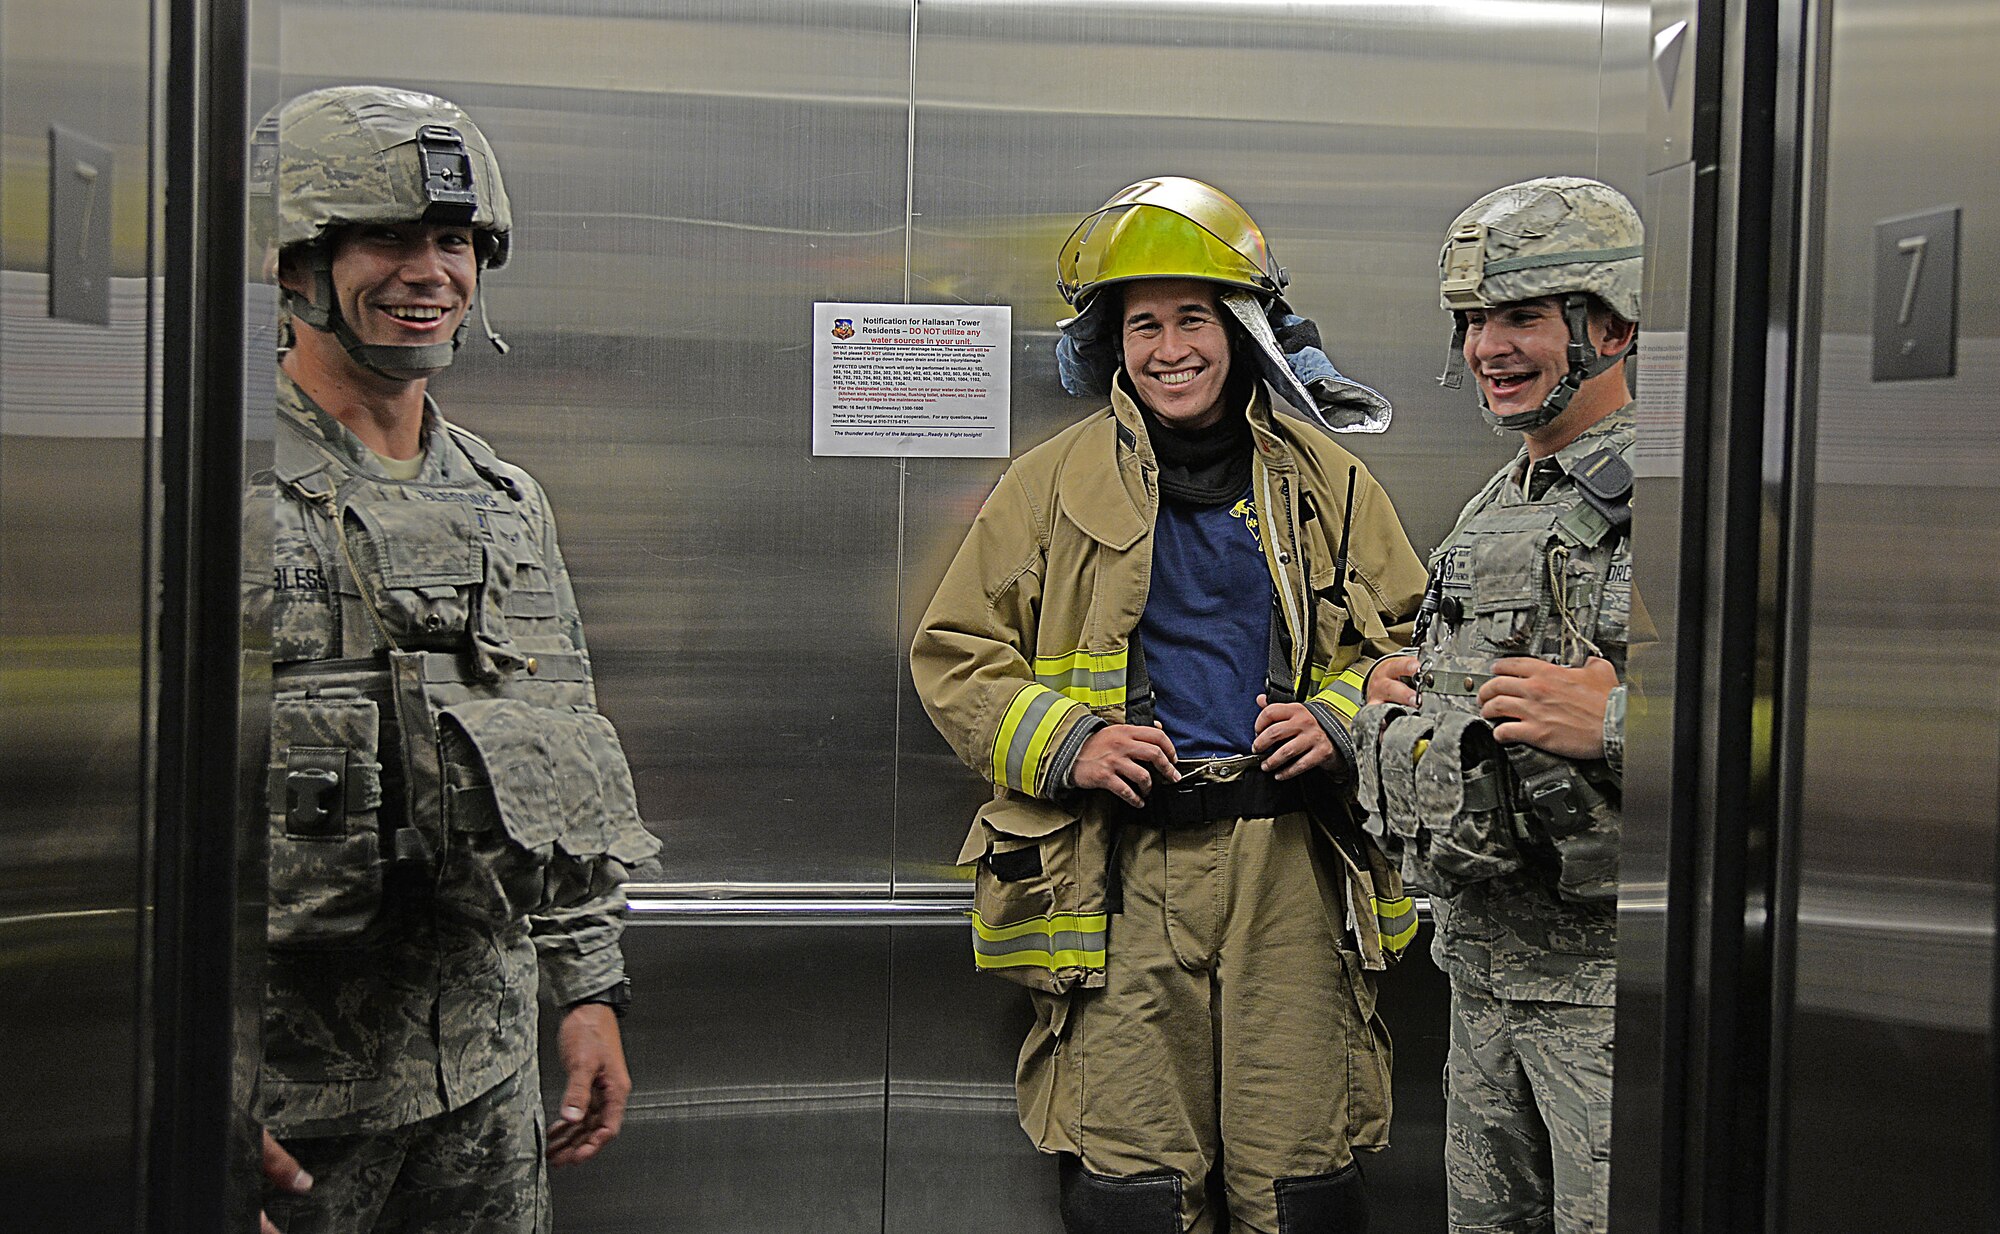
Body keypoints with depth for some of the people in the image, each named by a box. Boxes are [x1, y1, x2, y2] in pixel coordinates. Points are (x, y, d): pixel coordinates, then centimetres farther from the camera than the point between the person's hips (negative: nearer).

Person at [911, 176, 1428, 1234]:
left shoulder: (1326, 484, 11)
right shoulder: (1053, 484, 7)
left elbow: (1412, 644, 18)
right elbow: (955, 655, 8)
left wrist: (1341, 721, -2)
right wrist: (1066, 742, -8)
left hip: (1294, 864, 1)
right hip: (1124, 876, -1)